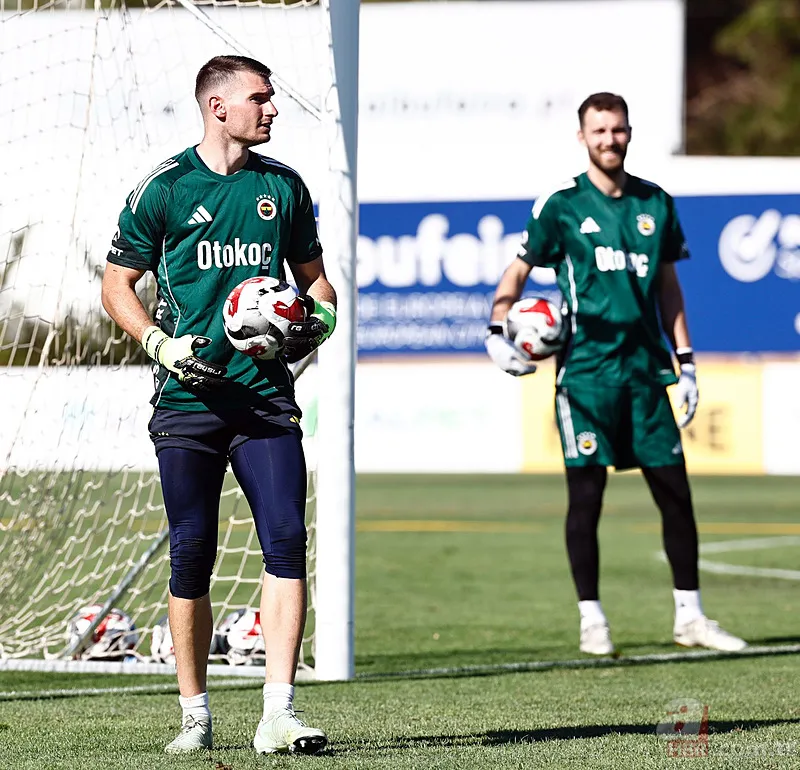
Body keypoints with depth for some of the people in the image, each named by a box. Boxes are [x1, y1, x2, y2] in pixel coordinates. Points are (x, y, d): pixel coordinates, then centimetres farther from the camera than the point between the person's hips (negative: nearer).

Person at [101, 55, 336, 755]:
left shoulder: (282, 186, 11)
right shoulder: (165, 188, 0)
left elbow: (314, 276, 22)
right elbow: (117, 285, 5)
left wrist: (320, 319, 0)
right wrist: (162, 344, -11)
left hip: (266, 396, 2)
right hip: (188, 400, -2)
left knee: (286, 540, -11)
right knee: (192, 556, 2)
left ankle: (278, 712, -13)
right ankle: (196, 715, 15)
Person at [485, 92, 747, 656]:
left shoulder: (655, 203, 10)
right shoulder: (562, 205, 0)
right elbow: (519, 270, 7)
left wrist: (685, 360, 13)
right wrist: (496, 333, -8)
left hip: (645, 367, 3)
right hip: (585, 369, -3)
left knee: (675, 491, 3)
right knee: (586, 495, -2)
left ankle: (690, 617, 12)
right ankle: (592, 621, 7)